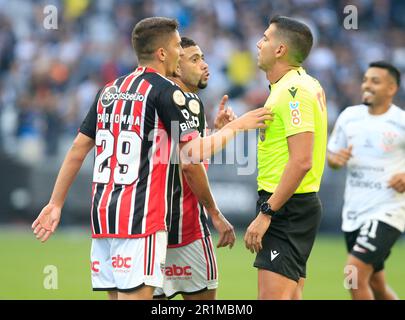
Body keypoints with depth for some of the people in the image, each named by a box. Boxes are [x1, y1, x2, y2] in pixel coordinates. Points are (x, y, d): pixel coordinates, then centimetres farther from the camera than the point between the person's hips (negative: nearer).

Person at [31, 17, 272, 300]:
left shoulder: (110, 91, 15)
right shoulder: (166, 91, -7)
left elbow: (78, 149, 15)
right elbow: (194, 152, -11)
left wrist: (56, 203, 20)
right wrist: (237, 126, 1)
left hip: (103, 212, 7)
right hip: (140, 217, -7)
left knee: (117, 295, 10)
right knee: (136, 295, -9)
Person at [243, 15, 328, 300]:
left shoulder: (294, 90, -17)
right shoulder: (303, 84, 15)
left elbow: (301, 161, -23)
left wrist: (266, 213, -22)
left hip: (287, 209, -11)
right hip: (298, 205, 11)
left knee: (273, 296, -16)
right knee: (291, 296, 11)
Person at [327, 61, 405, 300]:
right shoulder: (349, 116, 5)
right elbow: (332, 155, 16)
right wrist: (336, 159, -7)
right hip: (354, 212, 6)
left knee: (354, 275, -20)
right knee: (376, 285, 15)